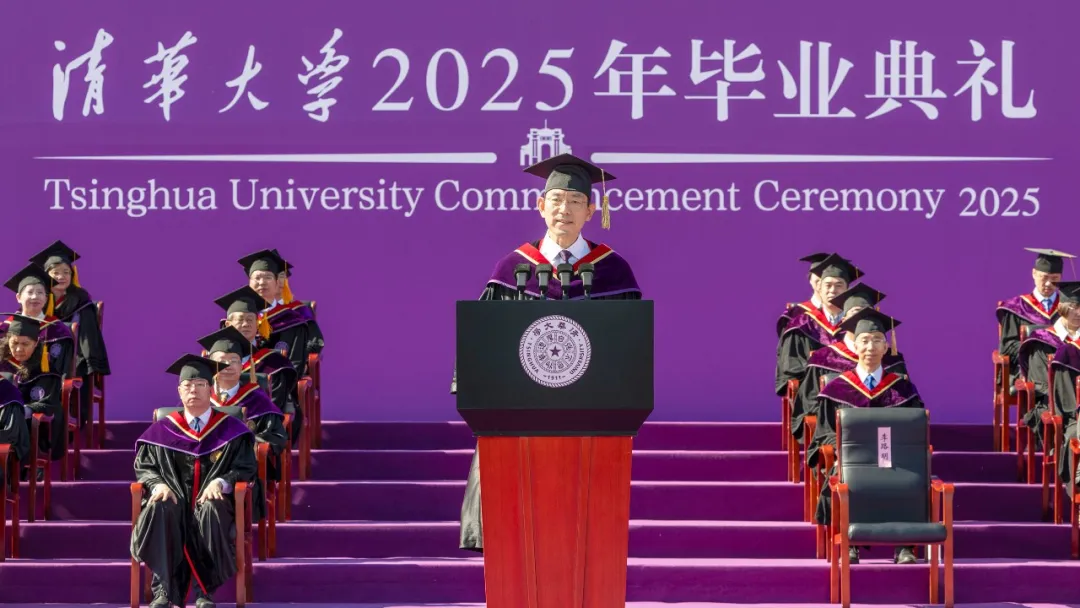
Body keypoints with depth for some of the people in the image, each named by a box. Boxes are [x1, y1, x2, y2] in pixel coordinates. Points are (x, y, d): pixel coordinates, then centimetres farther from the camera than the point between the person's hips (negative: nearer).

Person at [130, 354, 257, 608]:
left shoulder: (231, 430, 9)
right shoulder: (162, 430, 14)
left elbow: (245, 468, 4)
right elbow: (143, 466, 12)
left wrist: (221, 482, -17)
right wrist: (158, 484, -11)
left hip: (211, 501, -1)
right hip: (175, 501, 1)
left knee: (211, 512, -39)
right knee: (159, 509, -36)